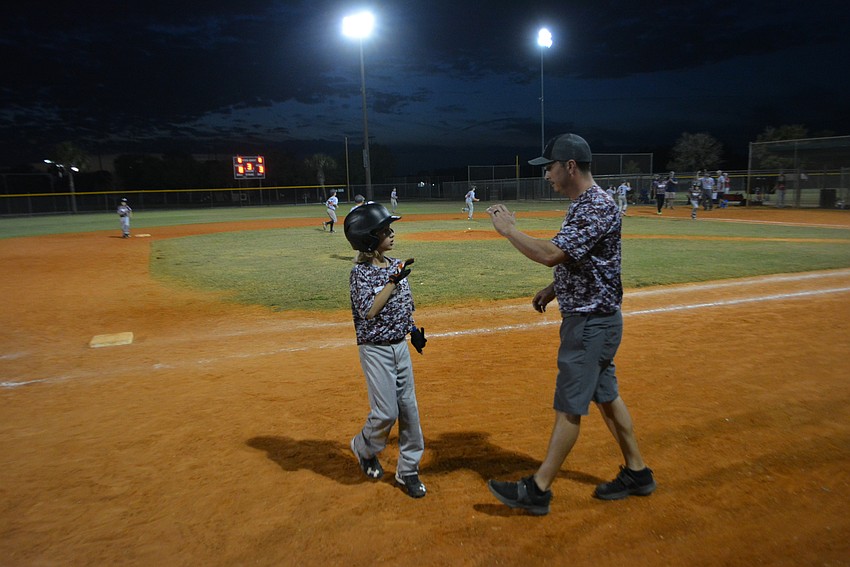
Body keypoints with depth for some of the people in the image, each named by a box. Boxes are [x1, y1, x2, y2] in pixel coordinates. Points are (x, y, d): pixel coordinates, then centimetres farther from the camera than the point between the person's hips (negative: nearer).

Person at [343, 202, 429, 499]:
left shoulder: (396, 266, 5)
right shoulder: (360, 273, -14)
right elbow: (369, 311, -26)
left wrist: (414, 329, 8)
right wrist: (393, 280, -27)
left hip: (401, 346, 6)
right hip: (376, 349, -6)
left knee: (409, 408, 8)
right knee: (387, 412, -5)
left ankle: (408, 470, 22)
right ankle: (364, 447, 28)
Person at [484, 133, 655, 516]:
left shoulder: (598, 208, -22)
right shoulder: (582, 205, 11)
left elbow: (551, 254, -30)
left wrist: (508, 230, -18)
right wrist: (554, 288, 12)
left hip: (592, 322, -10)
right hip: (586, 317, 10)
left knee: (569, 406, -2)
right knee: (606, 396, 18)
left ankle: (538, 489, 9)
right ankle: (637, 473, 32)